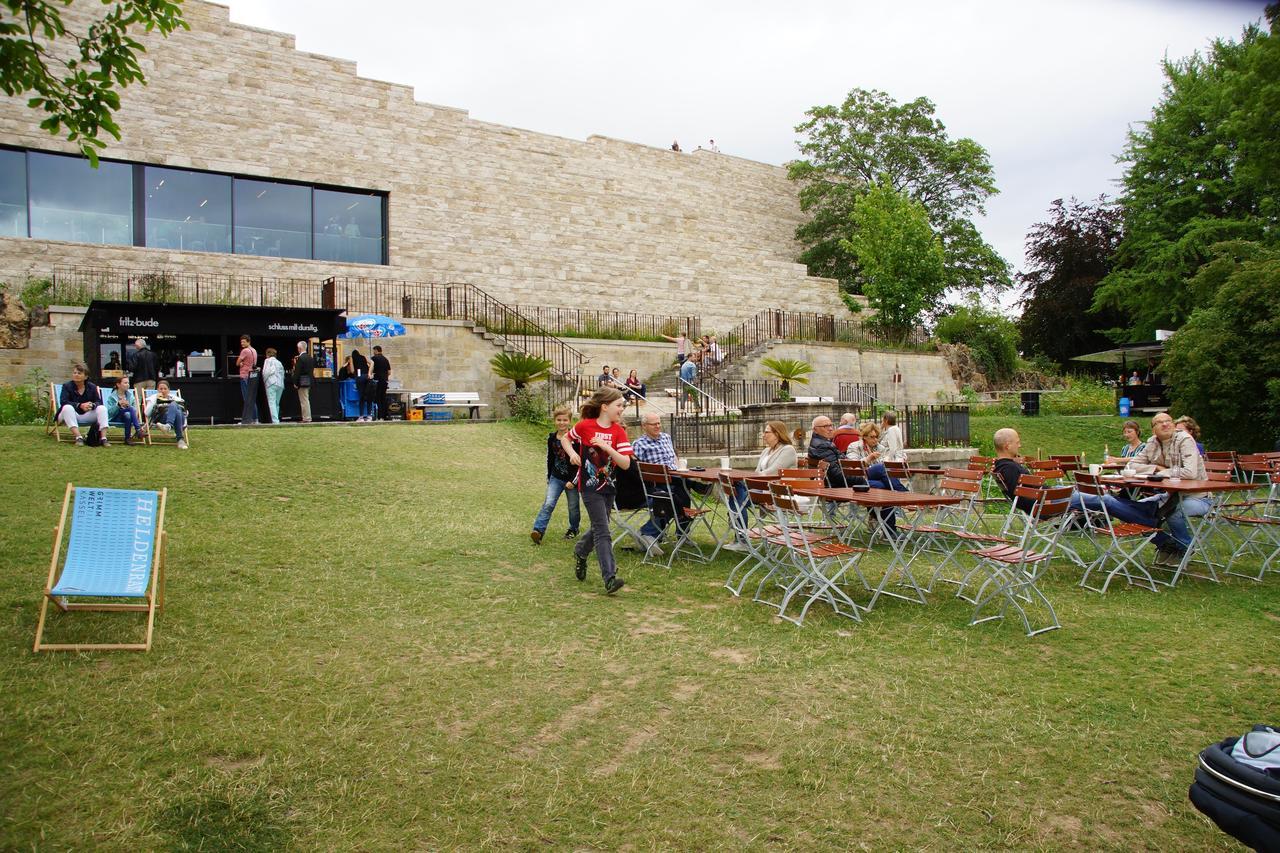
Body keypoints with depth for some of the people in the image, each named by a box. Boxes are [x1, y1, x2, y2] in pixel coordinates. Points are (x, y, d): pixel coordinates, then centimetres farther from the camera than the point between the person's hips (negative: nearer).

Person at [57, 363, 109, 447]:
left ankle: (104, 438, -33)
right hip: (71, 415, -2)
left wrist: (92, 405, -28)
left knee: (102, 408, -21)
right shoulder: (67, 386, -3)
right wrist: (80, 405, -32)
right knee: (67, 407, -34)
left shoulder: (92, 387, 6)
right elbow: (63, 402, -18)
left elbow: (99, 402, -2)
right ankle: (78, 438, -42)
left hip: (87, 416, 2)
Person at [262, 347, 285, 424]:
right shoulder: (279, 362, 23)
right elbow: (283, 374, 17)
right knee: (277, 403, 12)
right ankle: (277, 419, 9)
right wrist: (281, 383, 17)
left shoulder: (267, 360, 5)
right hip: (280, 385, 6)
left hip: (271, 383, -6)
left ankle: (275, 421, -22)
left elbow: (265, 372, -5)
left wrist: (265, 382, 6)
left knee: (272, 403, -11)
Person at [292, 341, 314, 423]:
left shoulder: (300, 358, -15)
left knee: (304, 401, -4)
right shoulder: (310, 358, 10)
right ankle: (308, 417, 19)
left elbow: (297, 372, -16)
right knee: (306, 400, 16)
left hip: (302, 382, -8)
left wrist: (295, 383, -11)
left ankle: (306, 418, -3)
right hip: (309, 381, 8)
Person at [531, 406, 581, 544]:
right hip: (556, 478, 3)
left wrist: (573, 481, -14)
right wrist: (548, 477, 16)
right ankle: (538, 531, -16)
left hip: (572, 479, -3)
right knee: (548, 504, -11)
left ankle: (573, 529, 34)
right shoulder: (551, 438, 1)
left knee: (573, 507, 11)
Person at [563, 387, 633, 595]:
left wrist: (607, 446, -24)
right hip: (590, 486, -5)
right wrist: (572, 453, -11)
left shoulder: (619, 431, -3)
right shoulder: (585, 426, -10)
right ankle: (610, 578, -12)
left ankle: (580, 552, 47)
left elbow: (625, 464, -11)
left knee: (599, 529, 17)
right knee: (603, 532, -11)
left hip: (609, 486, 5)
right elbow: (565, 439, 9)